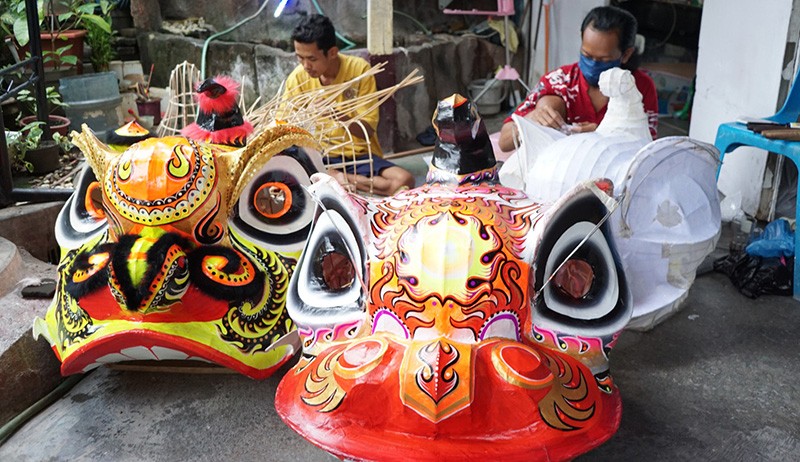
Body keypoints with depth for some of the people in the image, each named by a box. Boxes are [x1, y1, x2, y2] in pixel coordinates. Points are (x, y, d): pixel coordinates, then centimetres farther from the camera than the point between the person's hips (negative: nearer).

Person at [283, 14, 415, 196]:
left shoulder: (359, 69, -11)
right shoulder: (298, 77, -4)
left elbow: (367, 131, -13)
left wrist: (338, 114, -31)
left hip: (360, 155, 0)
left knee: (404, 181, -29)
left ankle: (330, 178, -16)